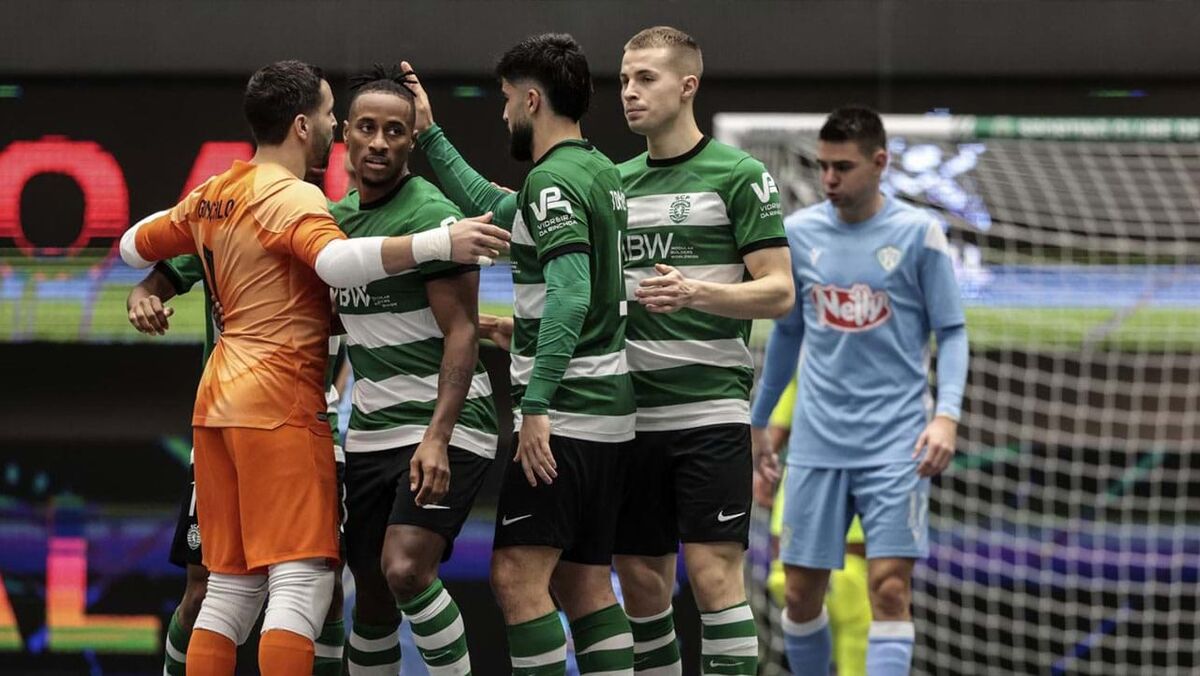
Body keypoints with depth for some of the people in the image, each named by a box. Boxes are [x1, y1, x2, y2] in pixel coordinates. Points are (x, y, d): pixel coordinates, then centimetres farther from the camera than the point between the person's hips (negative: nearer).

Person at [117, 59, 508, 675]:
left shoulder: (213, 196, 13)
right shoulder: (293, 199, -12)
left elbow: (134, 246, 28)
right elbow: (337, 260, -34)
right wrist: (439, 244, -39)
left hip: (220, 395, 9)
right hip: (281, 404, -9)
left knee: (230, 585, 10)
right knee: (302, 582, -11)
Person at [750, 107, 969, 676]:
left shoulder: (918, 233, -4)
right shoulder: (798, 233, 7)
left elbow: (951, 332, -1)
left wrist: (946, 415, -15)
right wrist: (757, 422, 22)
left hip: (895, 443, -3)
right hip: (817, 444, 3)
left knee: (891, 590, -12)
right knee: (801, 594, 3)